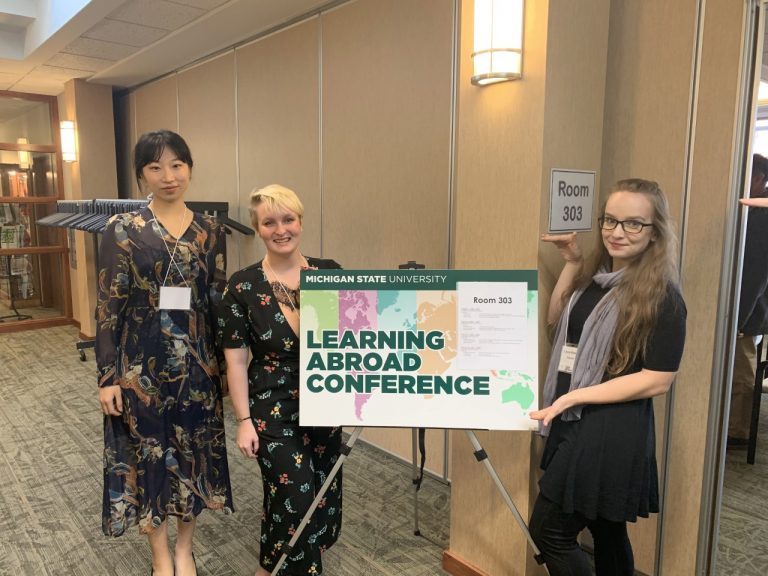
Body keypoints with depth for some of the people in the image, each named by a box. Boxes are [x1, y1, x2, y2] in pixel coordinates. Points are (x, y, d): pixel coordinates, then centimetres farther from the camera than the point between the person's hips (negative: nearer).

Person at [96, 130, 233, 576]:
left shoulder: (211, 230, 2)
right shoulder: (123, 229, -5)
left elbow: (219, 301, 6)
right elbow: (108, 306, -5)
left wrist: (225, 362, 6)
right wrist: (108, 376, -7)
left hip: (197, 360, 2)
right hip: (141, 361, -2)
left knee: (195, 451, 12)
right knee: (148, 452, 11)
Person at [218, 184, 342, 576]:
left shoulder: (329, 273, -2)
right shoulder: (242, 286, -7)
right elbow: (235, 358, -6)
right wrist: (244, 421, -8)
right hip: (272, 409, -3)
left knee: (325, 499, 13)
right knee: (296, 498, -3)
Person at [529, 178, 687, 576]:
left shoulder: (661, 298, -15)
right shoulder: (596, 276, 7)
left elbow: (658, 380, -19)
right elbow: (555, 319, 13)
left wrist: (572, 397, -21)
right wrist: (571, 264, 2)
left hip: (613, 431, -7)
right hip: (575, 422, 7)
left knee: (550, 531, -1)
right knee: (606, 531, 21)